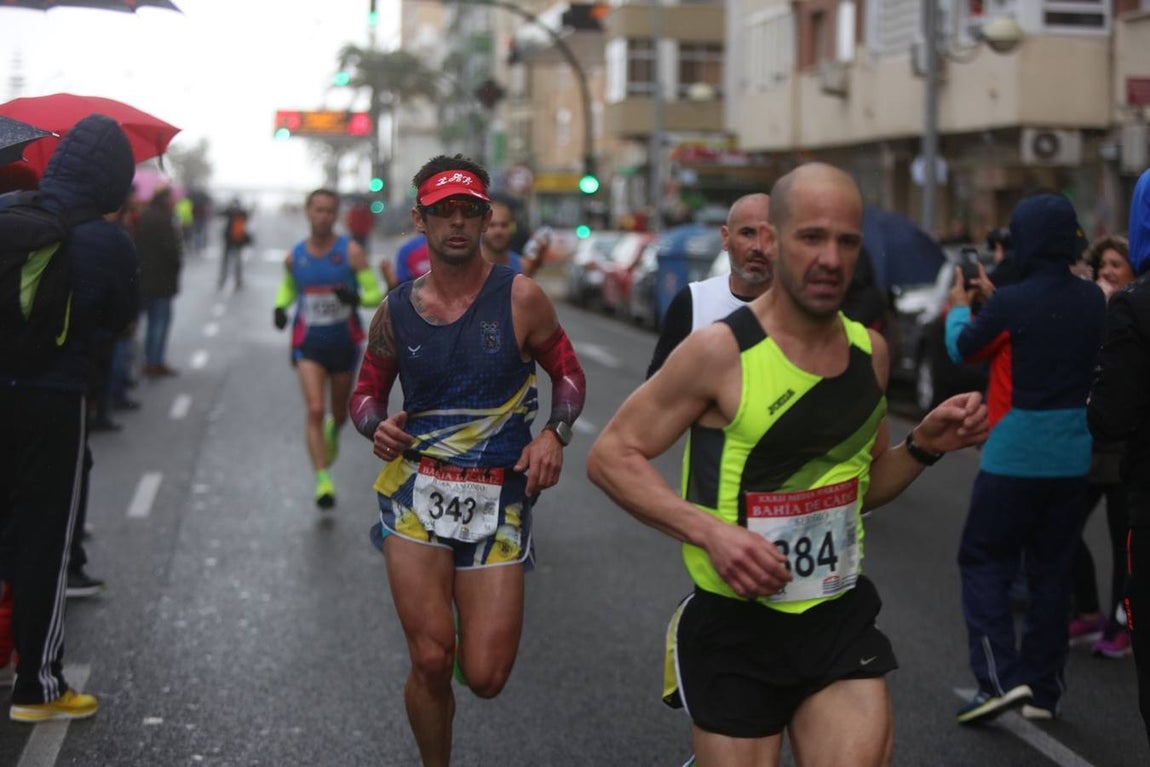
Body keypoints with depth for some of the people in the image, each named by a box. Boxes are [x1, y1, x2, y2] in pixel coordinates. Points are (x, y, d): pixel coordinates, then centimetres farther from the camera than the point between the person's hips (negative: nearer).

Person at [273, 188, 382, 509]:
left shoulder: (351, 251, -7)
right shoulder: (295, 256, 1)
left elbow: (375, 293, -9)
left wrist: (356, 298, -30)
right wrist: (280, 307, 0)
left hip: (344, 341, 0)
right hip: (308, 342, 0)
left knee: (340, 413, 16)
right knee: (315, 411, -15)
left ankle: (333, 432, 54)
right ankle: (322, 480, -12)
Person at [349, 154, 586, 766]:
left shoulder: (520, 299, -3)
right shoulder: (396, 311, 4)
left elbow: (568, 373, 9)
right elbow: (368, 391, 16)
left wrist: (554, 434, -10)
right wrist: (376, 427, -7)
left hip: (498, 498, -1)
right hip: (417, 493, 1)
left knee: (485, 677, -2)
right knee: (430, 661, -10)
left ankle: (482, 617, 35)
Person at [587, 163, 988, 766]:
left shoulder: (869, 351, 4)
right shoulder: (721, 350, -13)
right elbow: (611, 456, -11)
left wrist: (925, 446, 0)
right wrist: (709, 530, -23)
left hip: (842, 623, 4)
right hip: (734, 628, -4)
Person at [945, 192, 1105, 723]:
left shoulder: (1012, 304, -16)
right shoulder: (1093, 301, 1)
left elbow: (963, 349, 2)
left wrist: (959, 309, 21)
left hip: (1015, 455, -5)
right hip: (1074, 457, 5)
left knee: (983, 561, 7)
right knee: (1052, 570, 13)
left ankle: (1000, 677, -5)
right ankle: (1043, 691, 18)